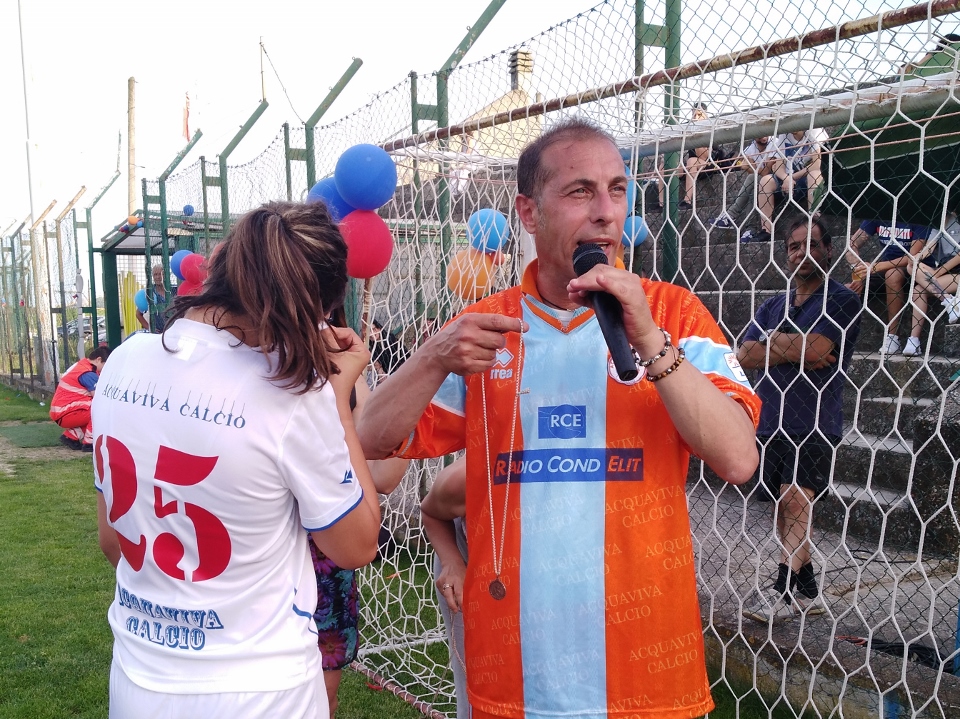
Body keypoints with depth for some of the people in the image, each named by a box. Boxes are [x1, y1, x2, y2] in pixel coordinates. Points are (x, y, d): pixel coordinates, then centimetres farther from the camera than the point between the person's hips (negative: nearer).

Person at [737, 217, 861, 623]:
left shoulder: (842, 300, -2)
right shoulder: (773, 306, 16)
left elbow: (815, 347, -18)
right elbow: (744, 355, 2)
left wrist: (774, 339, -3)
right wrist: (796, 350, -9)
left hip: (815, 424, -6)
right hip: (771, 423, 6)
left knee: (796, 500, -16)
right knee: (784, 507, 9)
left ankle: (783, 592, -13)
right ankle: (807, 592, 20)